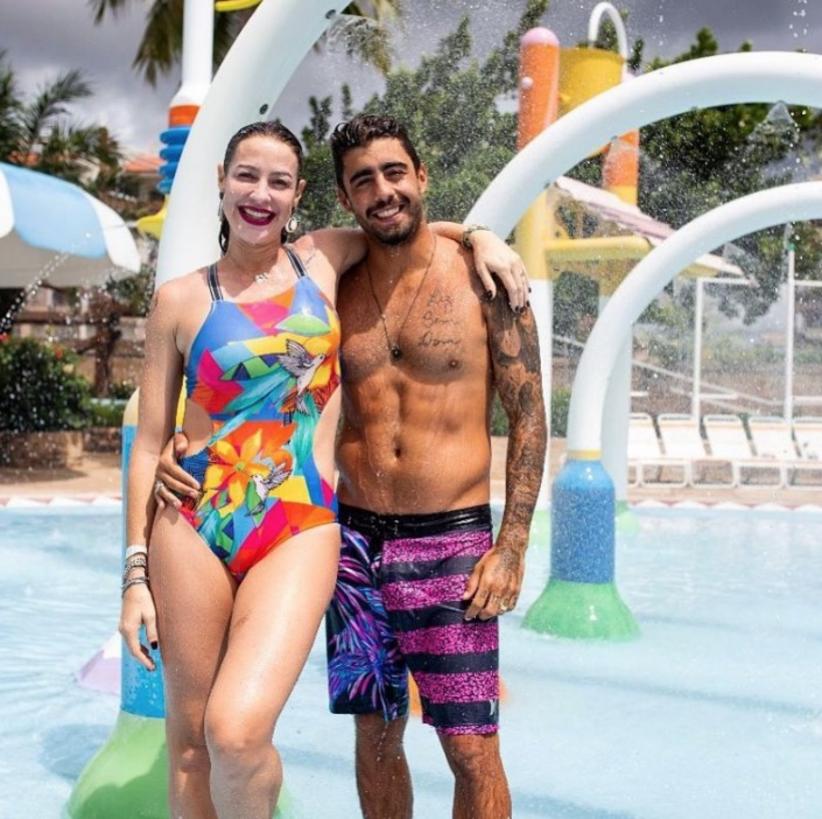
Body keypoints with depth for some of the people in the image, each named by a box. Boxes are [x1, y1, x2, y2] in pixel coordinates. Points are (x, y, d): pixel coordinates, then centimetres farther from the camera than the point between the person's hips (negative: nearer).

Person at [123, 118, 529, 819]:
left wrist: (479, 236, 9)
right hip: (191, 526, 1)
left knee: (237, 733, -18)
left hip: (302, 530, 0)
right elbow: (151, 440, 6)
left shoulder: (322, 261, 9)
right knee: (189, 739, 6)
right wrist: (136, 572, 2)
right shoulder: (182, 299, 5)